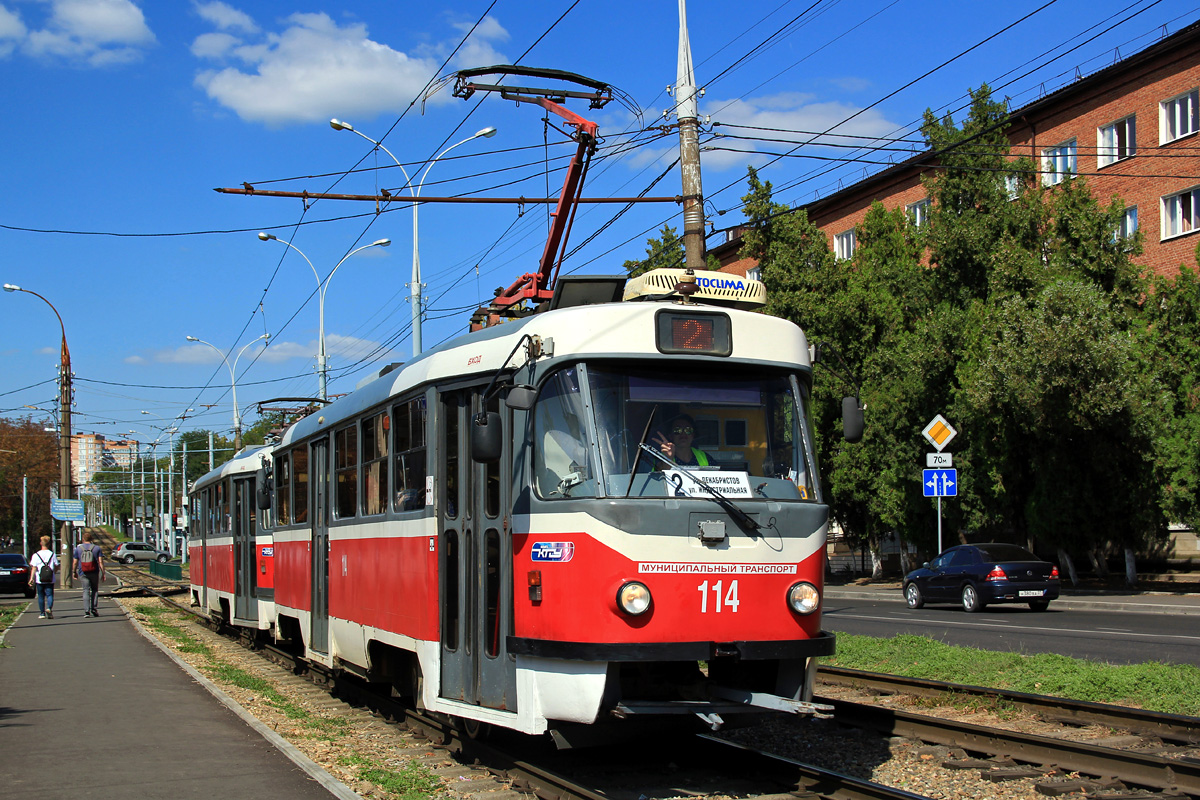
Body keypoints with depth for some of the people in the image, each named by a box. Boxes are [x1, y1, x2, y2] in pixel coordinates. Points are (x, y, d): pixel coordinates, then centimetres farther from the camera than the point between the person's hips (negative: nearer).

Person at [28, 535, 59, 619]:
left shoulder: (36, 555, -1)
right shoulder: (52, 554, 2)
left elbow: (34, 568, -6)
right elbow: (56, 567, 6)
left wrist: (31, 578, -5)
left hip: (39, 580, 0)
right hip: (50, 579, 0)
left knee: (41, 596, 10)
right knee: (49, 594, -1)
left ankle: (42, 613, 13)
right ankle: (49, 608, -27)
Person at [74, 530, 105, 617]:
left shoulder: (78, 549, 3)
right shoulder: (97, 548, 2)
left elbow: (75, 562, 4)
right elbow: (101, 562, -5)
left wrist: (75, 572, 18)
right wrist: (103, 573, -2)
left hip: (83, 573, 0)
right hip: (94, 573, 0)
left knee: (86, 591, -1)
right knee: (94, 590, 14)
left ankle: (86, 610, -11)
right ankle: (93, 608, 3)